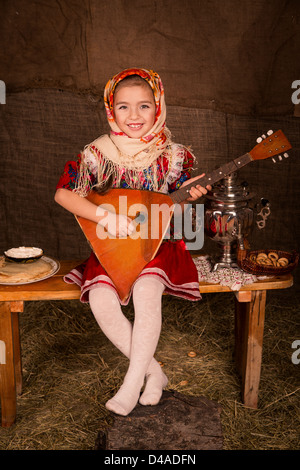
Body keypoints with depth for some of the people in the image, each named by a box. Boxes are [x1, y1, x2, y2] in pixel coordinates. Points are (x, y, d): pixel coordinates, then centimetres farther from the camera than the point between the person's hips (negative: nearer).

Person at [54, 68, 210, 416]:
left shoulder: (171, 155, -1)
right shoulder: (99, 153, -3)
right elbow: (63, 194, -8)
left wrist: (188, 198, -15)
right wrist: (106, 216, -18)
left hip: (158, 244, -1)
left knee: (147, 291, -31)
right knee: (101, 301, -24)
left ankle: (133, 382, -14)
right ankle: (153, 372, -4)